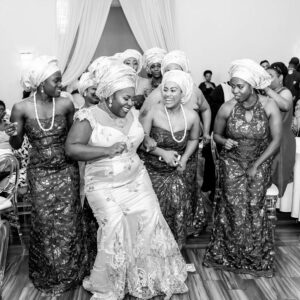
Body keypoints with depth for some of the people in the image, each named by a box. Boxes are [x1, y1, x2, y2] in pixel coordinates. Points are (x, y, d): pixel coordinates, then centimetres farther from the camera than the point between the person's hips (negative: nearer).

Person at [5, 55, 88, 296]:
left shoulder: (66, 104, -9)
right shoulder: (21, 108, -11)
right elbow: (16, 145, -3)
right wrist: (14, 134, -24)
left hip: (67, 172, 1)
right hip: (39, 174, -1)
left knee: (68, 224, 7)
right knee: (45, 224, 9)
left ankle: (70, 273, 31)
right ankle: (47, 275, 34)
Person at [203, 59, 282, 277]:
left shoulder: (270, 106, -14)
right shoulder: (227, 108, -14)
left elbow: (276, 140, -8)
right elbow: (216, 134, 3)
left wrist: (257, 165, -8)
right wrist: (224, 141, -19)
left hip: (260, 163, 0)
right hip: (232, 163, 0)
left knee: (255, 208, -5)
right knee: (235, 209, -3)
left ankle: (257, 259, 19)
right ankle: (230, 256, 21)